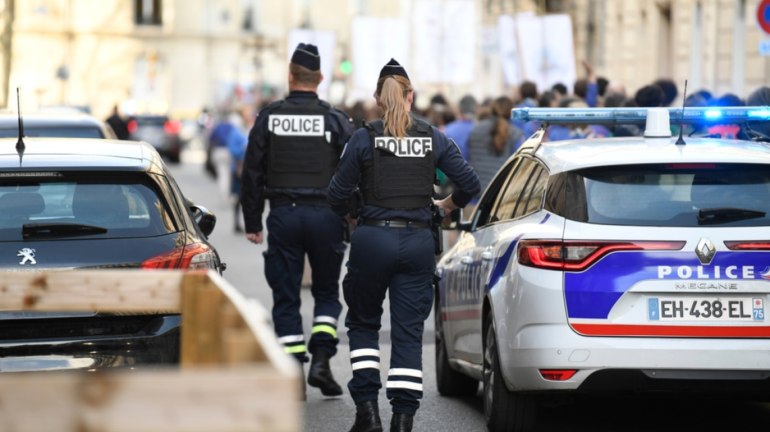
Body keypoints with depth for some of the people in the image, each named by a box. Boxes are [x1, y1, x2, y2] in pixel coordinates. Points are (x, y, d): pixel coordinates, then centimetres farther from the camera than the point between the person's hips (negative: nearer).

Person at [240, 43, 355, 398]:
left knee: (286, 296, 6)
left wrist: (252, 222, 11)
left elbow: (252, 173, 4)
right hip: (325, 215, 0)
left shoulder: (269, 118, 2)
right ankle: (320, 359, -3)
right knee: (326, 292, 14)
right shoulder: (335, 120, -2)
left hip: (283, 214, 0)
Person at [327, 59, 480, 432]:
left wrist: (347, 214, 20)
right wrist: (450, 204, 24)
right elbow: (469, 183, 3)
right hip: (418, 242, 2)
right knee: (409, 331, 5)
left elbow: (338, 195, -2)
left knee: (363, 323, 16)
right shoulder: (433, 139, 3)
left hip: (374, 238, -2)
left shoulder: (365, 139, -4)